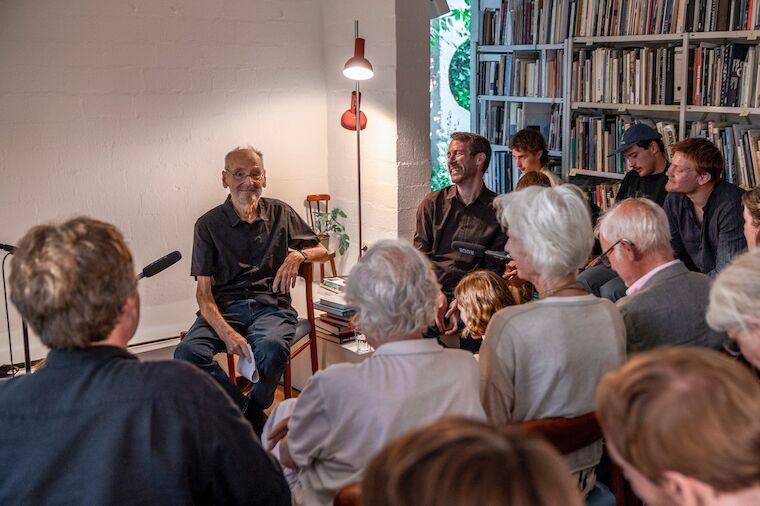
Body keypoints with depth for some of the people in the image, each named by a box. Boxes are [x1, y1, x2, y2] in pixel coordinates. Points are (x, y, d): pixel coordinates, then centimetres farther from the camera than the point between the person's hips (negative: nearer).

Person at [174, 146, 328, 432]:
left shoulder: (280, 213, 14)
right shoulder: (209, 224, 8)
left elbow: (321, 251, 20)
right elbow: (203, 292, 1)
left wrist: (298, 254, -6)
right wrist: (226, 332, -18)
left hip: (271, 304, 0)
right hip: (225, 307, 1)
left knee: (272, 348, -36)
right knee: (188, 353, -31)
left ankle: (252, 411, -6)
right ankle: (253, 419, -15)